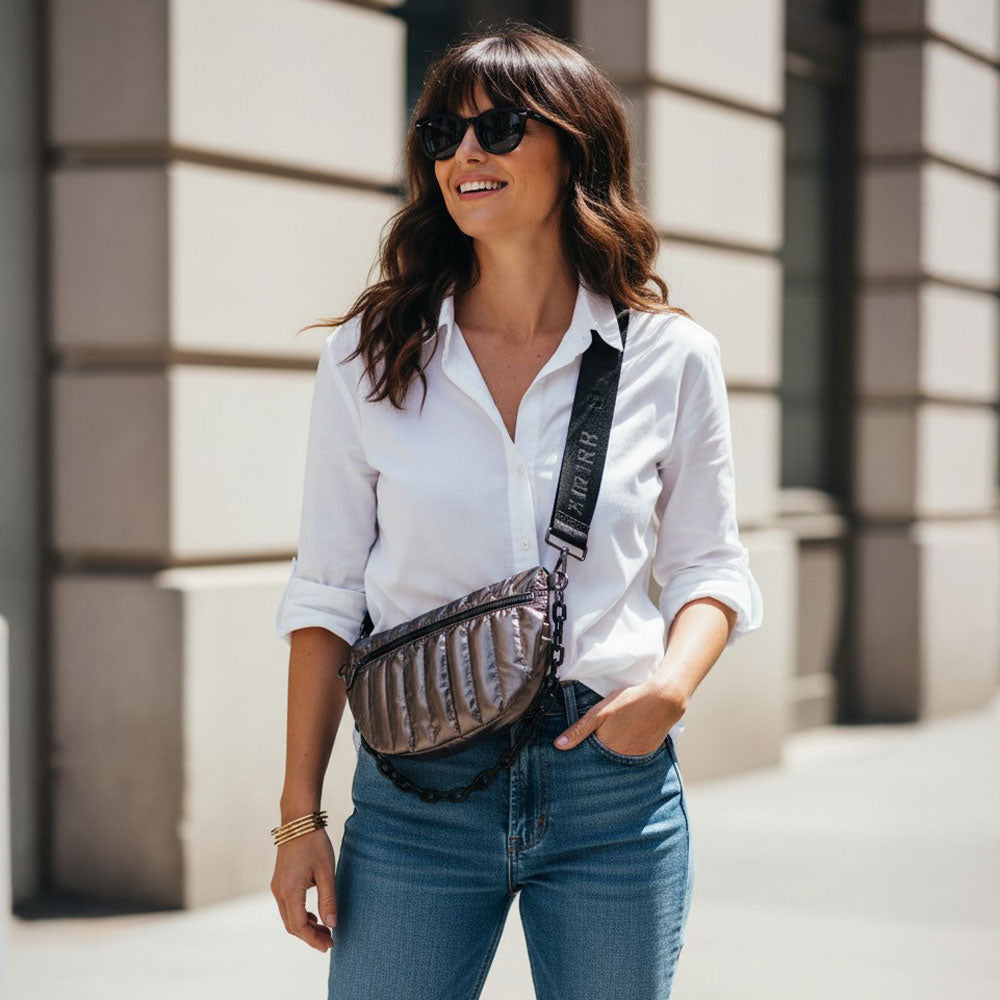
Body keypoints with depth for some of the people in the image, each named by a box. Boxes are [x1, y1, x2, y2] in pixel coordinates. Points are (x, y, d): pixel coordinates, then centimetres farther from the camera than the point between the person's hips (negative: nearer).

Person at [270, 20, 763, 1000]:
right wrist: (300, 816, 1)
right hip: (417, 787, 0)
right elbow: (326, 593, 4)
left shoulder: (670, 357, 1)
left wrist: (674, 682, -11)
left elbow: (706, 563, 11)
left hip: (613, 775, 0)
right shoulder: (368, 357, 1)